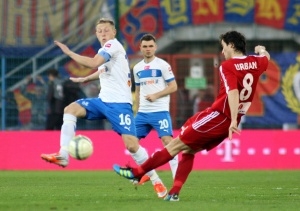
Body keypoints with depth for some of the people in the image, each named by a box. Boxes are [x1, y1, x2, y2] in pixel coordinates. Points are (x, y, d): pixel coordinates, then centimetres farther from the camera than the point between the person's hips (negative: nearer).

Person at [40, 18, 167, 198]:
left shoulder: (113, 45, -9)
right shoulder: (105, 51, 16)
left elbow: (93, 63, -24)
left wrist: (68, 52, -17)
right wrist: (85, 79, 43)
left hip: (119, 103, -8)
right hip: (103, 100, 8)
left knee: (131, 144, -16)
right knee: (70, 109, -11)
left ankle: (156, 180, -1)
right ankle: (63, 156, -18)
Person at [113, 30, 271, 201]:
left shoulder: (228, 67, -14)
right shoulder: (256, 62, 7)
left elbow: (233, 93, -28)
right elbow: (266, 58, 31)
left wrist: (233, 121, -35)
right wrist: (261, 50, 54)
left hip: (218, 116, -8)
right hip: (230, 122, 8)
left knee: (177, 144, -1)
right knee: (189, 149, 15)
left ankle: (137, 172, 3)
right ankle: (175, 192, 7)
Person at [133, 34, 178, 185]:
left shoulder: (163, 65, -3)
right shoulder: (137, 68, 13)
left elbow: (173, 87, -5)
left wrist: (156, 95, -16)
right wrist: (137, 111, 16)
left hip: (160, 111, -6)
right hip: (143, 112, 6)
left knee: (167, 140, -18)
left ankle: (176, 176, -15)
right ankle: (146, 173, 15)